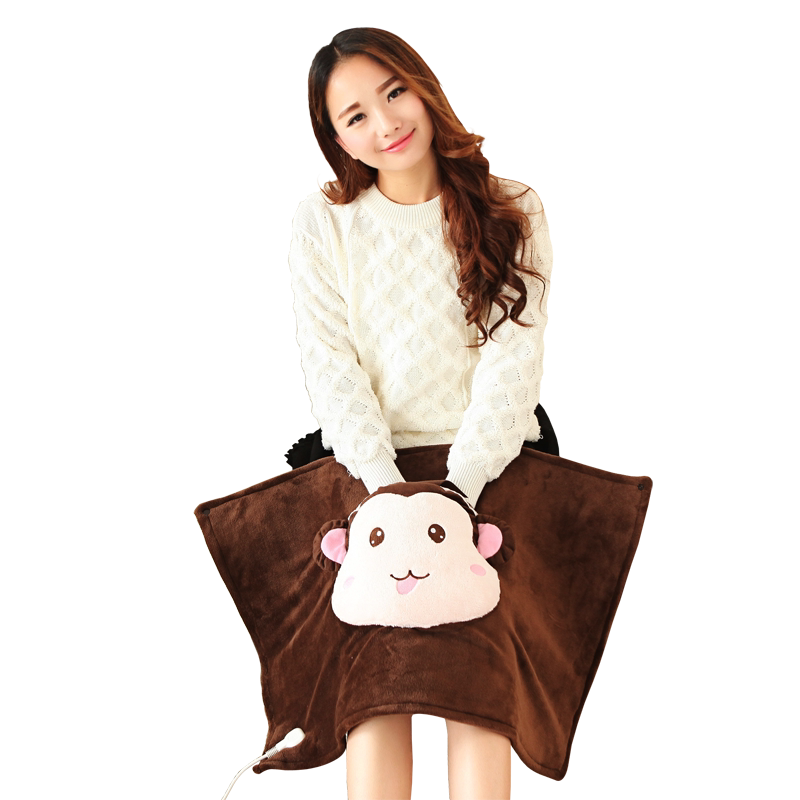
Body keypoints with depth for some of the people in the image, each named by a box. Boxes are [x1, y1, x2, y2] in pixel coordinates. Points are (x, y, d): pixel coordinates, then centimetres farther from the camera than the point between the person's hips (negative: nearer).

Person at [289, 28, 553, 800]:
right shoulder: (323, 223, 8)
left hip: (489, 464, 0)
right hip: (373, 465, 1)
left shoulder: (511, 212, 7)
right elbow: (332, 369, 0)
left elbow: (513, 360, -2)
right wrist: (388, 489, -13)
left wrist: (456, 489, -14)